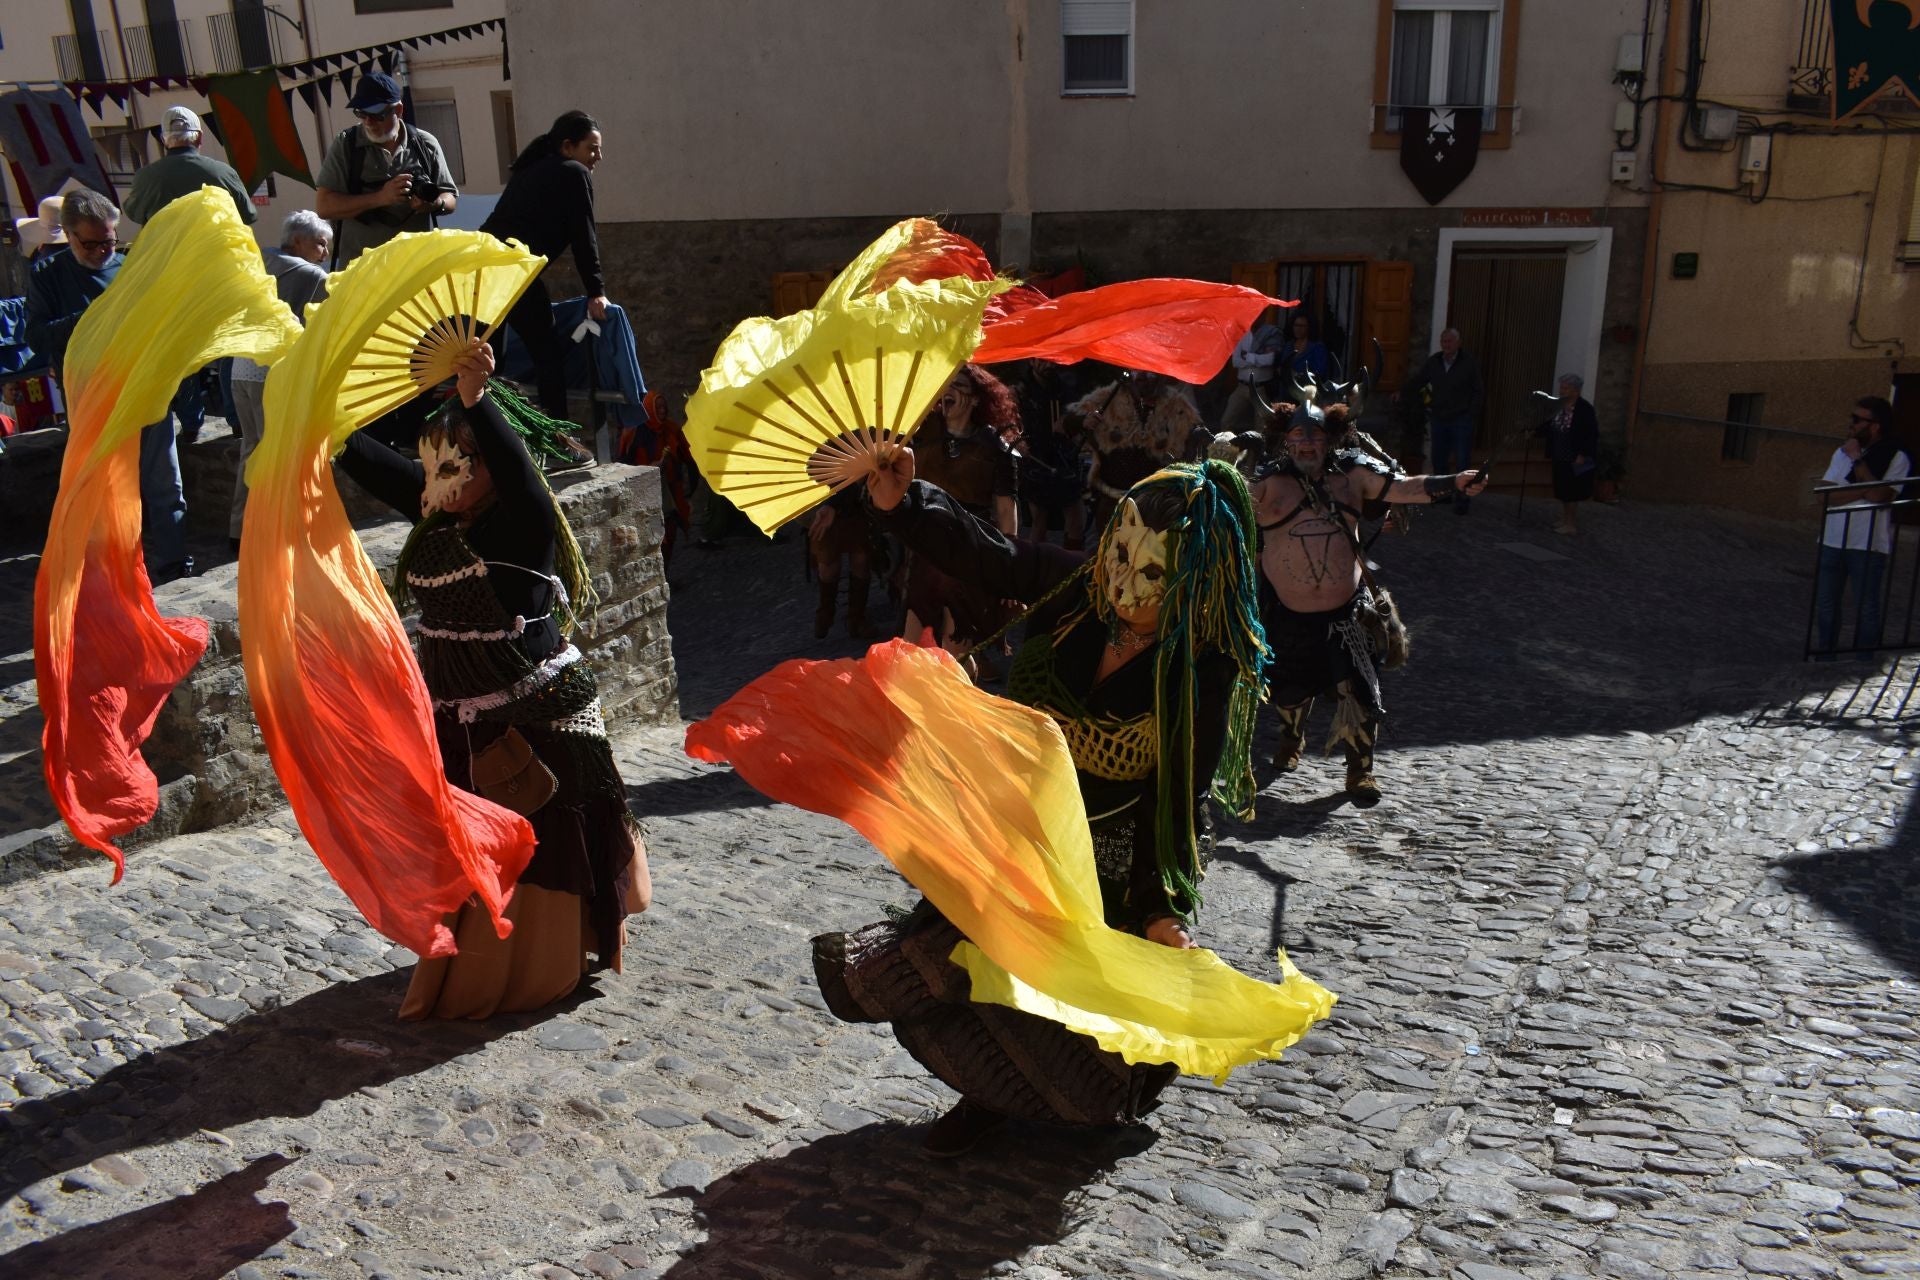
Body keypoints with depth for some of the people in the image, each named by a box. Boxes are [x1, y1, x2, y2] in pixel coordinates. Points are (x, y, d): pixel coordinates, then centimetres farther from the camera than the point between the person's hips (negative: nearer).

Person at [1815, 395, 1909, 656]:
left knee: (1866, 610, 0)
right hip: (1832, 540, 5)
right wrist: (1863, 490, -13)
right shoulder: (1842, 452, 10)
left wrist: (1858, 459, -13)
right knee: (1825, 605, 11)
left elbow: (1878, 495, -18)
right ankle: (1826, 657, 23)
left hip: (1868, 545, -5)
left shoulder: (1897, 458, -4)